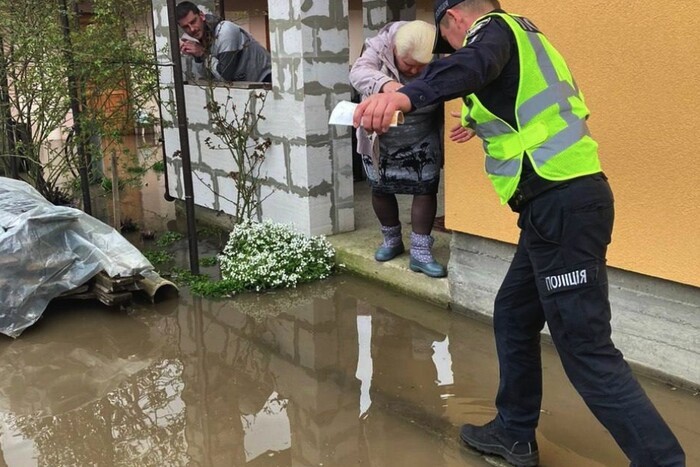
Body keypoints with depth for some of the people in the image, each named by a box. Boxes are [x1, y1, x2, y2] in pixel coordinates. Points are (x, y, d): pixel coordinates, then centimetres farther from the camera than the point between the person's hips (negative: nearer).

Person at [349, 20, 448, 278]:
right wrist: (384, 83, -61)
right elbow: (359, 72, -40)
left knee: (426, 188, -2)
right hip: (380, 137, 1)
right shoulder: (380, 47, -25)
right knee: (380, 189, 11)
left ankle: (420, 253, 8)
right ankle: (392, 240, 34)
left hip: (422, 139, 0)